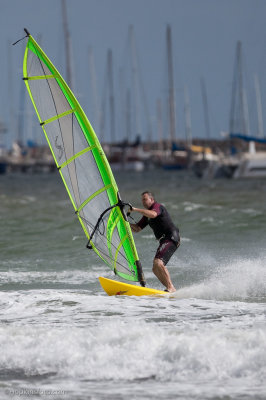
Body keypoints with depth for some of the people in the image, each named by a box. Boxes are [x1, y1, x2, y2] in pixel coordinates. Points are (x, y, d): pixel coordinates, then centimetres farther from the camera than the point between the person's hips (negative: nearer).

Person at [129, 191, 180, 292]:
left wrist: (135, 209, -28)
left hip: (172, 238, -10)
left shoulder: (157, 206, -5)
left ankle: (170, 287, -28)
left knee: (158, 262, -26)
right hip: (164, 241, 10)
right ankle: (171, 290, 3)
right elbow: (137, 229, 23)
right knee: (156, 269, 4)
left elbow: (153, 214, -30)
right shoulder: (147, 214, 23)